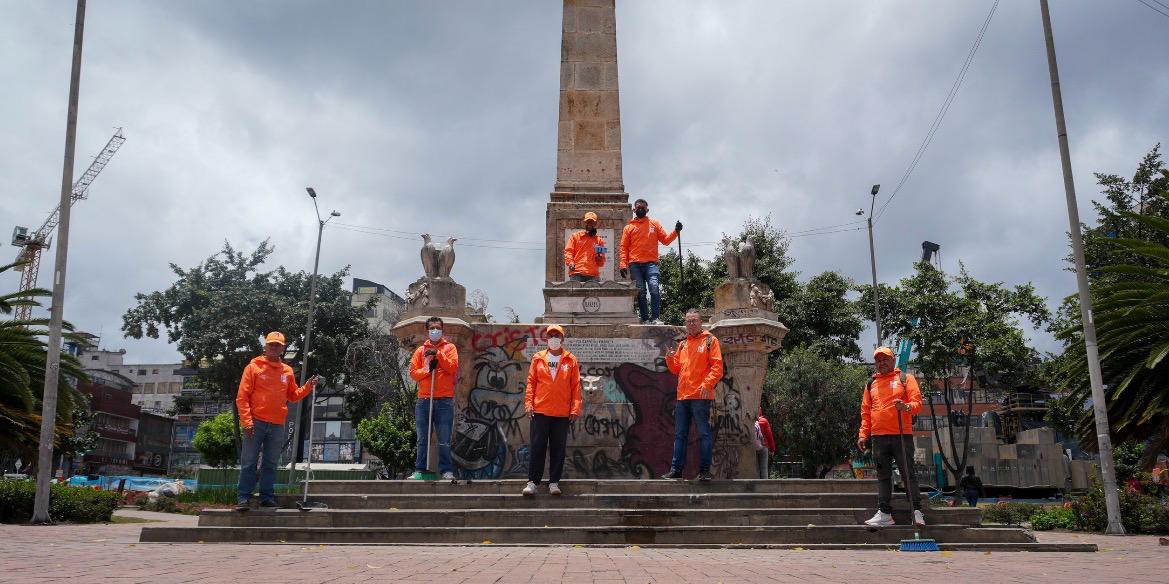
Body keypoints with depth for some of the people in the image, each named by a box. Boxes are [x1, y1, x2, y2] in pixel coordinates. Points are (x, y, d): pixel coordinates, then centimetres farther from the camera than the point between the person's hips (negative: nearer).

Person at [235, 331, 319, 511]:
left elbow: (293, 396, 20)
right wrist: (246, 421, -13)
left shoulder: (287, 371, 12)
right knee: (249, 463, -2)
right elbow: (242, 397, -5)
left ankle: (267, 497, 16)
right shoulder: (254, 367, -1)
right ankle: (243, 498, 2)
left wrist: (308, 387, 2)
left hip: (277, 426, 4)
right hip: (256, 423, -4)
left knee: (270, 464, 10)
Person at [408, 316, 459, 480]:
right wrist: (427, 369, -10)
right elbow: (413, 373, 6)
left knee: (444, 439, -2)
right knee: (422, 439, 5)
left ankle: (447, 471, 2)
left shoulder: (450, 347, 10)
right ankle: (419, 471, 10)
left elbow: (453, 367, -5)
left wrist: (438, 354, -12)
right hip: (424, 399, 2)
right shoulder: (421, 350, 14)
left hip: (444, 400, -2)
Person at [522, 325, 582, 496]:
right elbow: (531, 382, 7)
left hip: (562, 413, 0)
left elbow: (576, 385, 5)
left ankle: (554, 482, 13)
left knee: (558, 448, 4)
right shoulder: (538, 358, 8)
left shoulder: (571, 360, 7)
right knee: (537, 447, 0)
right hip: (540, 411, 0)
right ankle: (532, 482, 5)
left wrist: (575, 408, -2)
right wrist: (528, 403, -2)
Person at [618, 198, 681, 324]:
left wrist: (676, 231, -4)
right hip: (635, 265, 1)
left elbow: (665, 240, 13)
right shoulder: (629, 227, 15)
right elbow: (624, 247, 9)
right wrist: (623, 265, -3)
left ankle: (655, 318, -18)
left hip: (651, 263, -1)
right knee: (640, 292, -1)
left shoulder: (654, 224, 17)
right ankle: (645, 319, 2)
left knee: (654, 288, -19)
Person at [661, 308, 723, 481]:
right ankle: (676, 469, 13)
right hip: (682, 396, 6)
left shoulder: (710, 340, 2)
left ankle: (704, 470, 2)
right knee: (680, 434, 9)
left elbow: (717, 367, -6)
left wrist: (707, 384, -18)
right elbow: (676, 370, 20)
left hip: (701, 396, -6)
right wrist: (670, 359, 0)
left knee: (704, 433, -3)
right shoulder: (682, 344, 19)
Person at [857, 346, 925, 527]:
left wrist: (907, 407, -25)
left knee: (908, 473, -3)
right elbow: (865, 411, 17)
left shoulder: (906, 379, 6)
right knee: (883, 476, 5)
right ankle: (884, 513, 7)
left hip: (902, 434, -4)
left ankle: (917, 511, 2)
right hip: (879, 436, 4)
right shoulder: (871, 384, 17)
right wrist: (863, 434, 8)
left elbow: (917, 402, -3)